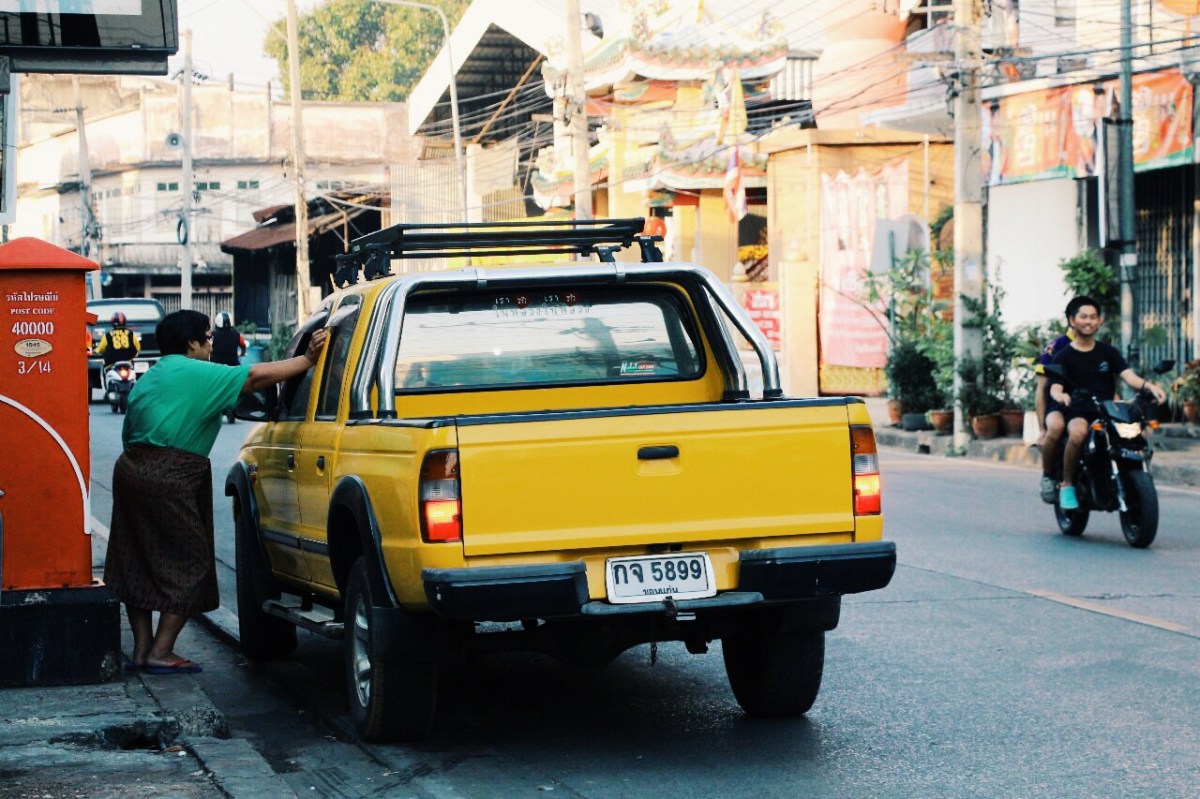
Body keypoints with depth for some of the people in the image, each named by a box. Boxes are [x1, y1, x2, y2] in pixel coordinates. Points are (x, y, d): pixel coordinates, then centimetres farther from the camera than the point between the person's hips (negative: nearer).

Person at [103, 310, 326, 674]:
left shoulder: (149, 378, 20)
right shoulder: (196, 373, -6)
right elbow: (256, 375, -12)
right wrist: (307, 360, -8)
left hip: (131, 468, 9)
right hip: (169, 480, -9)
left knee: (138, 562, 13)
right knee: (186, 562, -1)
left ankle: (141, 649, 18)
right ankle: (161, 652, -2)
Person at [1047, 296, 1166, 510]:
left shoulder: (1108, 352, 15)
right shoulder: (1064, 356, 6)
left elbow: (1128, 376, 0)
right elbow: (1055, 388, -7)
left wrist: (1149, 386, -22)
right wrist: (1060, 396, -33)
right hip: (1078, 413, -3)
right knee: (1078, 432, -38)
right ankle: (1067, 485, -20)